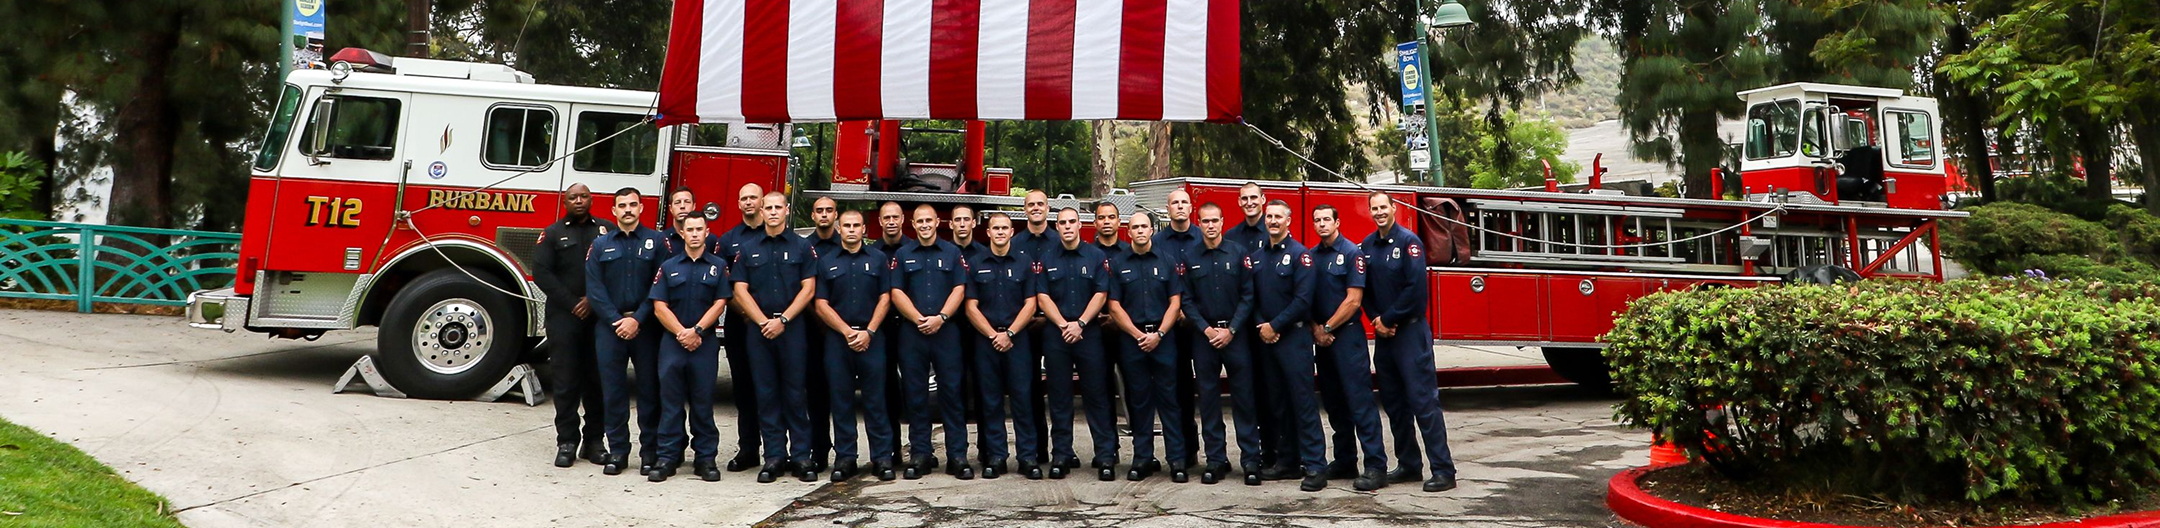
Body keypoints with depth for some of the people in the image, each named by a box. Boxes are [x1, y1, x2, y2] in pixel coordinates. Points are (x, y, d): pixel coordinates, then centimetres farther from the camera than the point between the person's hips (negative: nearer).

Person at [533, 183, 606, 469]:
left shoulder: (606, 231, 9)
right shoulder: (552, 233, 8)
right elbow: (542, 273, -1)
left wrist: (593, 300, -11)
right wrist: (573, 303, -9)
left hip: (598, 317, 1)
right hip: (563, 317, 0)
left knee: (597, 379, 3)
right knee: (565, 381, 0)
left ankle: (594, 440, 10)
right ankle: (567, 442, 5)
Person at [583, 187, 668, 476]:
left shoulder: (657, 242, 4)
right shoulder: (600, 245, 10)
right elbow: (594, 288, 2)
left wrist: (638, 319, -12)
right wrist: (616, 320, -10)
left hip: (646, 326, -2)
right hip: (609, 326, 2)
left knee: (649, 389, 1)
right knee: (613, 390, 3)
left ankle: (650, 450, 8)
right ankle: (617, 450, 11)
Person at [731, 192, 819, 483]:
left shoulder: (801, 247, 5)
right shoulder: (747, 249, 9)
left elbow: (808, 288, -2)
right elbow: (740, 290, 3)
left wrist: (782, 320, -11)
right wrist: (763, 322, -10)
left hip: (792, 328, -2)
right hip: (758, 328, 2)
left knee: (795, 393, 0)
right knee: (766, 394, 3)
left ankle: (800, 456, 4)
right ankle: (774, 456, 9)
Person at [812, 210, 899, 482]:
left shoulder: (878, 259, 9)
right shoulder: (826, 262, 9)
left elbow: (885, 299, 3)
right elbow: (821, 305, 2)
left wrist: (868, 332, -8)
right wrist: (847, 332, -9)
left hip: (871, 338, -1)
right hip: (837, 338, 1)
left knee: (875, 398, -1)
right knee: (841, 400, 3)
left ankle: (881, 457, 3)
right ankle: (844, 457, 9)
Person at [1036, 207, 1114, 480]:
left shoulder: (1096, 256, 4)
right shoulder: (1047, 260, 8)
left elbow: (1101, 295, -2)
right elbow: (1043, 298, 2)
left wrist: (1080, 324, -12)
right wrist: (1063, 325, -10)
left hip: (1089, 333, -1)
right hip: (1055, 335, 1)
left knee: (1097, 395, -1)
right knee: (1059, 397, 4)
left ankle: (1105, 456, 1)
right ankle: (1061, 455, 10)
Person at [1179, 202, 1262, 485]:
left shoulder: (1239, 254, 2)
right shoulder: (1190, 259, 7)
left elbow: (1248, 295, -2)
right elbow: (1187, 300, 4)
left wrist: (1231, 330, -10)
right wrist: (1206, 330, -8)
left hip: (1236, 334, -2)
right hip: (1203, 336, 2)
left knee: (1244, 397, -1)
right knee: (1208, 399, 4)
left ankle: (1251, 459, 3)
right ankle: (1216, 460, 11)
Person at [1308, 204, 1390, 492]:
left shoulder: (1351, 252, -5)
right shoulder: (1311, 256, 12)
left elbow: (1353, 300, -10)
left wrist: (1328, 328, -9)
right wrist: (1316, 329, -3)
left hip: (1347, 335, -6)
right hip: (1322, 338, 6)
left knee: (1359, 399, -10)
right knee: (1333, 402, 10)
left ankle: (1376, 466, -11)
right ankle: (1345, 461, 18)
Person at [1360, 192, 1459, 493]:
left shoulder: (1408, 241, -9)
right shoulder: (1367, 246, 11)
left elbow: (1415, 288, -16)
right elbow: (1363, 288, 12)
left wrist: (1389, 319, -12)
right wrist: (1376, 319, -4)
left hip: (1410, 331, -7)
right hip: (1383, 333, 7)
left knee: (1423, 400, -9)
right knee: (1393, 403, 11)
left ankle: (1444, 470, -7)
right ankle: (1409, 465, 20)